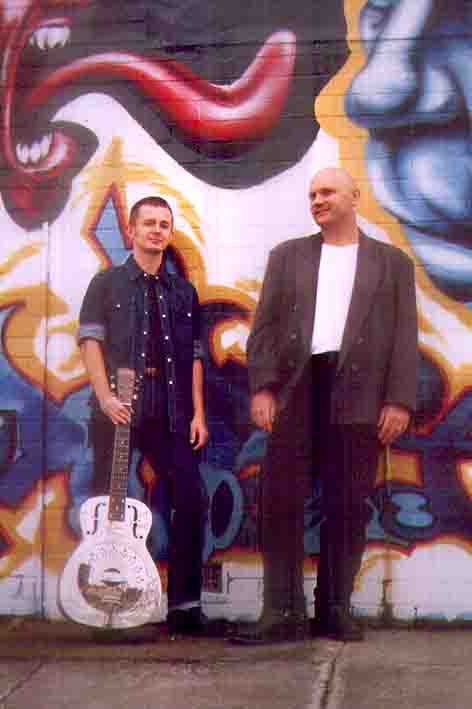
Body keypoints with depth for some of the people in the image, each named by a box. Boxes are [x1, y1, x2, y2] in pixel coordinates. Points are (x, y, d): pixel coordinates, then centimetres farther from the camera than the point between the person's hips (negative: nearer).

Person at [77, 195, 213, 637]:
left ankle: (184, 604, 1)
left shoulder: (183, 292, 16)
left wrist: (198, 413, 3)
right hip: (118, 409, -3)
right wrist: (105, 397, -16)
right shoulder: (108, 283, 7)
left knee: (190, 500, -6)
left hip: (170, 413, 3)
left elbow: (193, 356, 12)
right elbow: (90, 341, -3)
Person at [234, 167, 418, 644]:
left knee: (347, 506, 3)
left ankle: (335, 610, 14)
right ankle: (284, 612, 5)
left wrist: (400, 400, -5)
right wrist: (262, 387, -4)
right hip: (296, 389, 1)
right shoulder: (288, 255, 15)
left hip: (359, 394, -1)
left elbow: (404, 336, 5)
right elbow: (265, 325, 8)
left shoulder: (392, 262, 13)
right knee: (280, 501, -2)